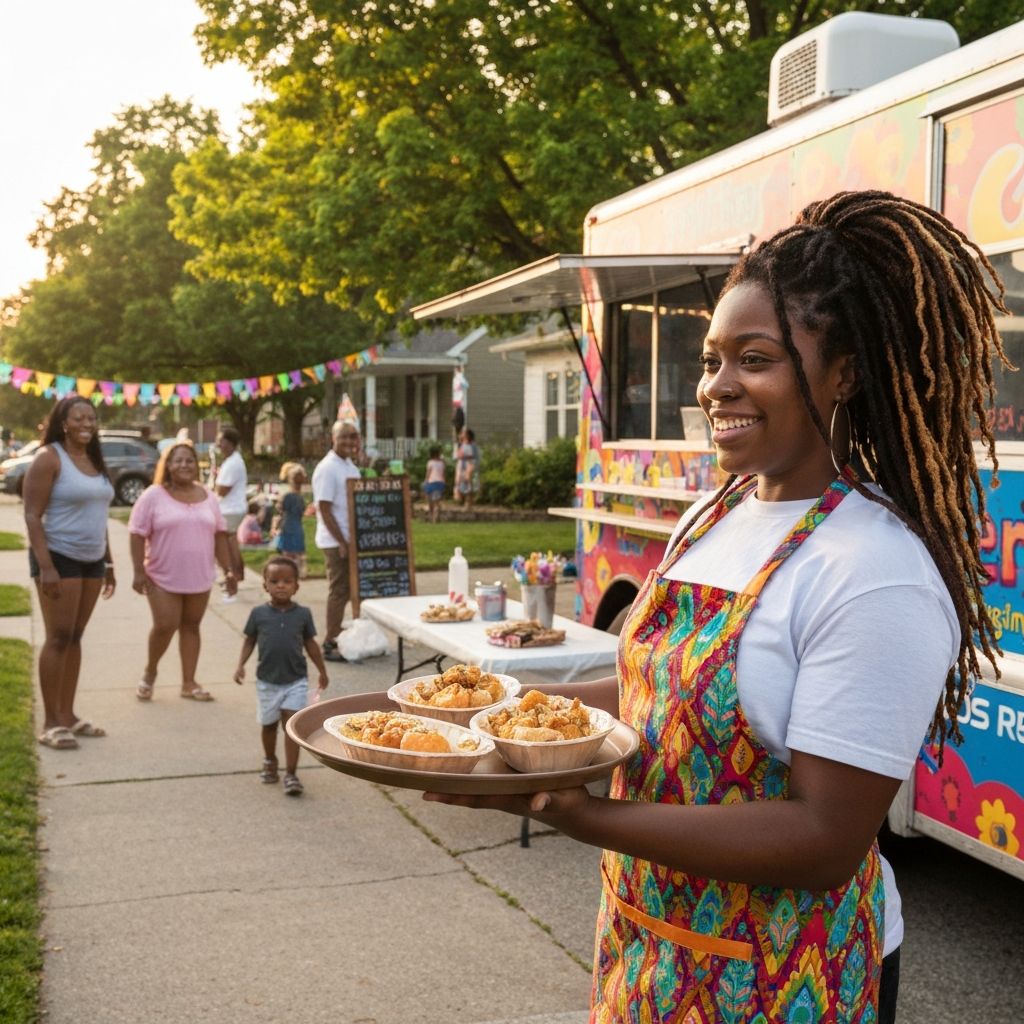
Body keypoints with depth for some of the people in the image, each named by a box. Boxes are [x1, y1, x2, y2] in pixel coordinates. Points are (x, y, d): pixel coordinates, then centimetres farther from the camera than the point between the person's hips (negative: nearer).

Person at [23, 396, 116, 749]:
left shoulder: (94, 460, 12)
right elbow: (32, 516, -15)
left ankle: (67, 715, 16)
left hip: (91, 560, 7)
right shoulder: (49, 458, -11)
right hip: (59, 557, -7)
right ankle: (50, 723, -2)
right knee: (58, 638, -7)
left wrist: (108, 562, 17)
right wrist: (45, 566, -22)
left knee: (75, 637, 10)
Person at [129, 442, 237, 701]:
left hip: (199, 578, 4)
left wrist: (228, 570, 7)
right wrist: (139, 571, -13)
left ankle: (189, 683, 15)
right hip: (163, 577, -4)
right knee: (165, 626, -6)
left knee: (191, 626, 8)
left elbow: (219, 535, 11)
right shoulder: (153, 496, -6)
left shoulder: (208, 497, 8)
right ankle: (149, 672, 21)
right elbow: (138, 535, -7)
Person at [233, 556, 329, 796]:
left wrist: (322, 671, 10)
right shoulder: (258, 614, -6)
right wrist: (240, 665, -8)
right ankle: (269, 761, 41)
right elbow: (249, 641, 5)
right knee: (269, 725, 17)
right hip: (267, 681, 1)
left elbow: (310, 644, 5)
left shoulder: (303, 614, -5)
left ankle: (291, 774, -3)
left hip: (296, 681, -1)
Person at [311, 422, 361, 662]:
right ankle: (330, 644, 5)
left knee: (346, 590, 13)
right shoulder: (327, 469, -14)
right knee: (339, 591, -3)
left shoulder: (350, 466, 13)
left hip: (351, 539, 8)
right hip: (335, 542, -8)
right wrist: (342, 542, -18)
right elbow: (324, 509, -18)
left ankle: (333, 638, 22)